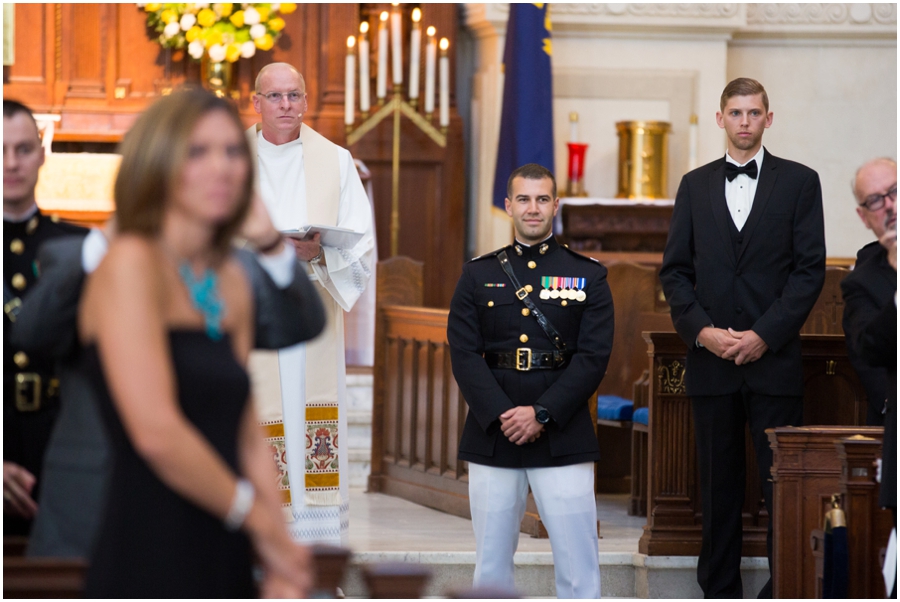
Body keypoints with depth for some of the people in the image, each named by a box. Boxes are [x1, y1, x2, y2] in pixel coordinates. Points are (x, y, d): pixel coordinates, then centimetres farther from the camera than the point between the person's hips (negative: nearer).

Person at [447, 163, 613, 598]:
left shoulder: (588, 276, 7)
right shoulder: (478, 275, 11)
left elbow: (594, 356, -3)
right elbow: (464, 354, 2)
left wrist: (541, 414, -13)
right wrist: (501, 415, -12)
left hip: (562, 436, -2)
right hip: (491, 434, 2)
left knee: (577, 559, -5)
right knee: (491, 560, 4)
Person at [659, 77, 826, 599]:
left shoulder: (799, 182, 4)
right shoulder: (696, 185, 12)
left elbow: (810, 269, -2)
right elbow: (675, 270, 9)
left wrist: (765, 335, -11)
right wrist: (701, 330, -6)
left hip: (774, 358, -2)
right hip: (711, 359, 2)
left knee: (783, 479, -4)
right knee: (719, 482, 6)